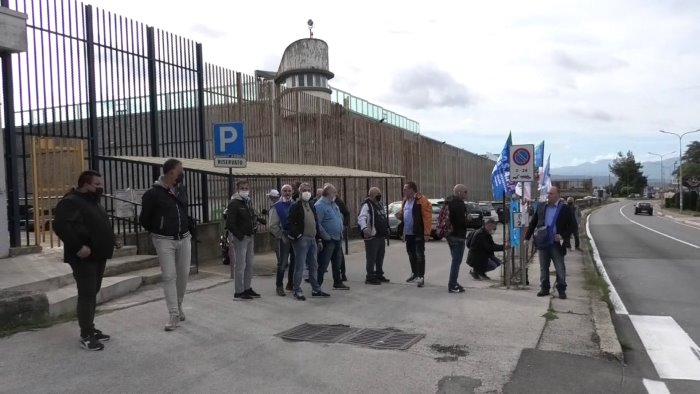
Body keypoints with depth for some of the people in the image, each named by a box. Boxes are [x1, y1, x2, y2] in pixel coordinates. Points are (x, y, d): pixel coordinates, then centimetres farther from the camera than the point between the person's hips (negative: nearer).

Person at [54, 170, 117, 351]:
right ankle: (86, 336, -1)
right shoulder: (71, 202, -13)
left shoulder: (93, 202, 18)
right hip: (84, 258, -10)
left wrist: (112, 241, 16)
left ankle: (90, 329, 24)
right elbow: (60, 225, -26)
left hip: (98, 256, 10)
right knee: (86, 295, -8)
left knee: (93, 293, 14)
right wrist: (78, 246, -30)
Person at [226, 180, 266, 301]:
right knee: (240, 265, -5)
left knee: (249, 264, 14)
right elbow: (230, 223, -18)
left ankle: (247, 288, 24)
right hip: (240, 238, -8)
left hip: (250, 237, 8)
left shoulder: (249, 202, 14)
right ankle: (238, 292, 2)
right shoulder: (234, 203, -12)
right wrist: (239, 235, -22)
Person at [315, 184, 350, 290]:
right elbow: (317, 224, -23)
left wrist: (340, 232, 14)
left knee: (337, 263, 20)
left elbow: (340, 217, 25)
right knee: (323, 264, -6)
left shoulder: (333, 204, 14)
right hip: (328, 240, -9)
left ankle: (337, 283, 33)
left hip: (337, 238, 9)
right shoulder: (319, 205, -16)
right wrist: (326, 236, -21)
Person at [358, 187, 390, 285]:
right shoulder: (366, 205, -12)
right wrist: (364, 228, -43)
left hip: (381, 236, 9)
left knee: (380, 257, 16)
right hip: (372, 236, -9)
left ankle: (379, 275, 27)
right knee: (371, 258, -5)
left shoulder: (380, 205, 17)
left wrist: (386, 228, 27)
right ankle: (370, 277, 2)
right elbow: (361, 218, -27)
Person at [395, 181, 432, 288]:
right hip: (408, 233, 8)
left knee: (419, 254, -4)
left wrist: (427, 233, -20)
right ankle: (414, 274, 31)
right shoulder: (405, 200, 12)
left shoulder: (422, 200, -13)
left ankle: (421, 277, 1)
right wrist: (400, 216, 0)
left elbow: (427, 217, -16)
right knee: (411, 254, 16)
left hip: (418, 233, -8)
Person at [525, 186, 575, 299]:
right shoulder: (541, 207, 7)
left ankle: (561, 290, 13)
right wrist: (527, 237, 6)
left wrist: (563, 236, -13)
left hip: (556, 243, -4)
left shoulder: (564, 209, -3)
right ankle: (544, 288, 22)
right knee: (543, 268, 12)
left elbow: (571, 225, -1)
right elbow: (533, 223, 11)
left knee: (560, 268, 2)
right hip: (542, 243, 4)